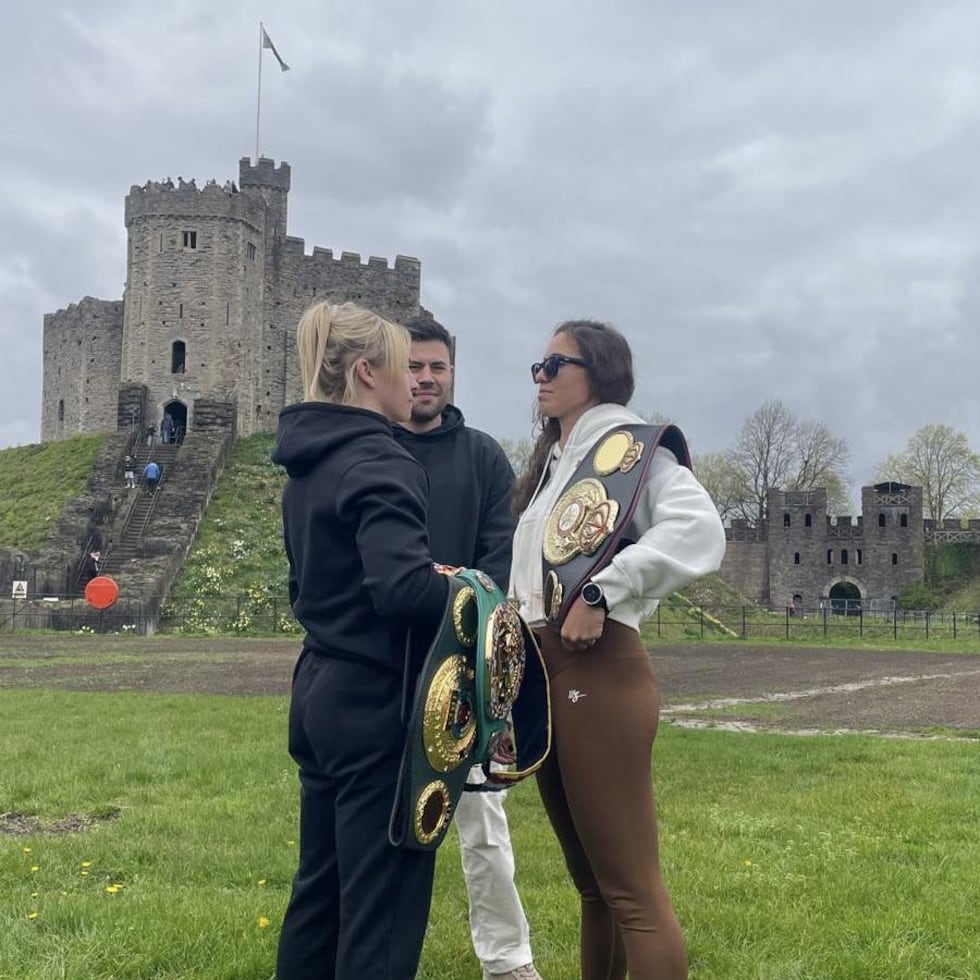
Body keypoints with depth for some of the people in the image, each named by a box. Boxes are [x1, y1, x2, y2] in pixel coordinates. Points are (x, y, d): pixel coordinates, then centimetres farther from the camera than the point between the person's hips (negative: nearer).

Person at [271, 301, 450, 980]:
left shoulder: (309, 465, 12)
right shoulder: (379, 463, -17)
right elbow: (403, 586, -30)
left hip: (322, 694, 9)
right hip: (379, 703, -9)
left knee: (322, 890, 19)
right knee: (383, 907, 0)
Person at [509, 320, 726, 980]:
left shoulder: (629, 444, -5)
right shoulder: (552, 462, 22)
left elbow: (699, 530, -23)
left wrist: (599, 592, -24)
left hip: (598, 668, -9)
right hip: (542, 669, 9)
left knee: (632, 887, -7)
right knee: (591, 878, 17)